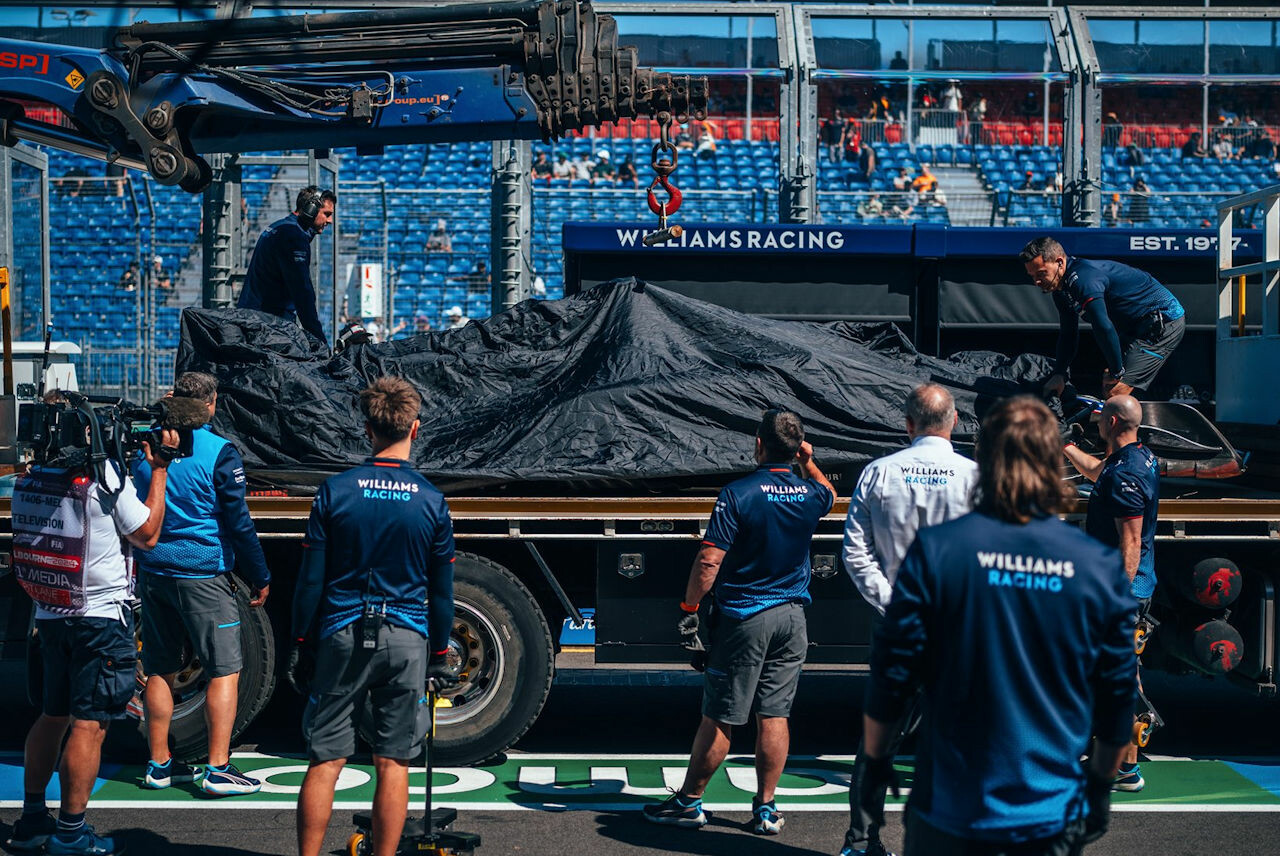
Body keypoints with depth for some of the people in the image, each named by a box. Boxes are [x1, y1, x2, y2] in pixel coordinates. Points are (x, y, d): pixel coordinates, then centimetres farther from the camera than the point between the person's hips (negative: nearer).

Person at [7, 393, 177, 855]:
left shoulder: (28, 478, 3)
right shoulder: (102, 475, -15)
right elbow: (148, 535, -5)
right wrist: (160, 466, 0)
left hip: (49, 616, 7)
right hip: (101, 617, -7)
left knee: (53, 715, 18)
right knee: (89, 725, -1)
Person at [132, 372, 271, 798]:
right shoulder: (219, 452, -11)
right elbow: (238, 523, -10)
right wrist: (260, 577, -2)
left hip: (153, 570, 6)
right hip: (201, 573, -6)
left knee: (160, 670, 13)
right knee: (225, 670, 1)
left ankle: (159, 764, 19)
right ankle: (217, 770, -2)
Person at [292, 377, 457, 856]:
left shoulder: (335, 492, -3)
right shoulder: (431, 501, -1)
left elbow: (311, 579, -1)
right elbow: (441, 591, 5)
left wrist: (300, 642, 8)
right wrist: (439, 656, 14)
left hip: (342, 636, 0)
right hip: (406, 639, 0)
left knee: (324, 762, 5)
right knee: (392, 765, 6)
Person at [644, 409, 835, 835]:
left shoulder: (738, 493, -14)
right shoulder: (810, 493, 2)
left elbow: (709, 562, -17)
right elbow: (829, 494, 31)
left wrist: (689, 609, -8)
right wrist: (808, 463, 25)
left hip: (744, 619, -5)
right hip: (792, 618, 5)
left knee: (718, 718, 2)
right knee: (774, 716, 8)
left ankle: (689, 802, 12)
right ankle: (766, 809, 12)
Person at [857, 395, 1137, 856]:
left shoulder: (935, 550, -12)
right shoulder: (1100, 567, -6)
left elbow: (892, 674, -9)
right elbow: (1117, 697, 2)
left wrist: (876, 764, 6)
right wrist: (1101, 784, 16)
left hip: (950, 807, -1)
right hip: (1053, 816, 2)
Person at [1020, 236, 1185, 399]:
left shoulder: (1084, 278, -28)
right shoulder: (1061, 289, 4)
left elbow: (1104, 328, -38)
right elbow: (1068, 334, 14)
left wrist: (1117, 372, -29)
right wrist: (1059, 375, 3)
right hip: (1135, 328, 10)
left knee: (1115, 393, -18)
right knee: (1108, 388, 13)